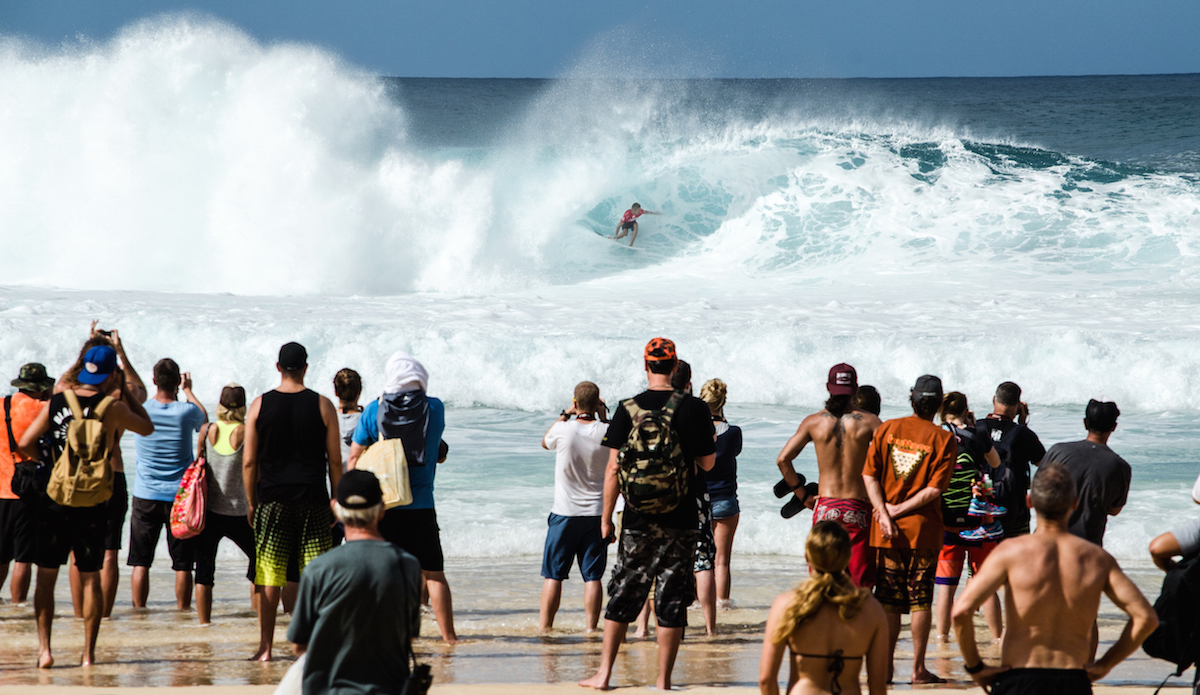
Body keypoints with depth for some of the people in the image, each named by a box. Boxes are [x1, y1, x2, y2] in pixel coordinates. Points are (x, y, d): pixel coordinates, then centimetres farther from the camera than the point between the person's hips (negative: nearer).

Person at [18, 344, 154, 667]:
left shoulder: (55, 403, -1)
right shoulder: (112, 408, -8)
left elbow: (25, 444, 0)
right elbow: (147, 428, 8)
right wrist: (126, 393, 16)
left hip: (55, 502, 1)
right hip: (92, 505, -1)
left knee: (46, 577, 9)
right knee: (90, 579, 9)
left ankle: (44, 648, 0)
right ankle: (89, 652, 8)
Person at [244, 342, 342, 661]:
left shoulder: (259, 406, 0)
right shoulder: (323, 406, -1)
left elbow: (249, 461, 1)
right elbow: (335, 460, 0)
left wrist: (251, 503, 9)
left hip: (272, 500, 0)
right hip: (313, 501, 0)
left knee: (268, 576, 3)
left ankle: (265, 647, 2)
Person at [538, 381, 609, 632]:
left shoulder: (563, 430, -11)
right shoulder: (606, 432, -8)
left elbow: (545, 441, 12)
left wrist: (564, 414, 16)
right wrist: (604, 418, 9)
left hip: (565, 513, -1)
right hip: (596, 512, 1)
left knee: (553, 574, 5)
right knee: (592, 576, 4)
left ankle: (544, 627, 5)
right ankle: (590, 627, 2)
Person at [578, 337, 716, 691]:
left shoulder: (627, 410, -4)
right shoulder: (695, 409, -5)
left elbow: (613, 468, -5)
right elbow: (707, 463, 3)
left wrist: (606, 517, 3)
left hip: (638, 519, 0)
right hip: (680, 520, 0)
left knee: (623, 595, 10)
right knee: (671, 599, 3)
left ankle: (604, 674, 10)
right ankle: (663, 681, 4)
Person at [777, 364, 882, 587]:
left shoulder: (814, 422, 2)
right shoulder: (868, 422, -3)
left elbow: (783, 459, -1)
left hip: (825, 507, 1)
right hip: (858, 508, -1)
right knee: (860, 586, 2)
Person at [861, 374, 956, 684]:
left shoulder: (887, 429, 2)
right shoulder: (944, 439, -5)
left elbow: (869, 474, -4)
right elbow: (934, 488, -13)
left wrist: (884, 514, -9)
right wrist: (899, 510, -9)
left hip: (886, 531, 2)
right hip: (923, 529, -2)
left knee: (889, 600, 8)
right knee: (920, 600, 3)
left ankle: (886, 666, 8)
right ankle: (918, 668, 3)